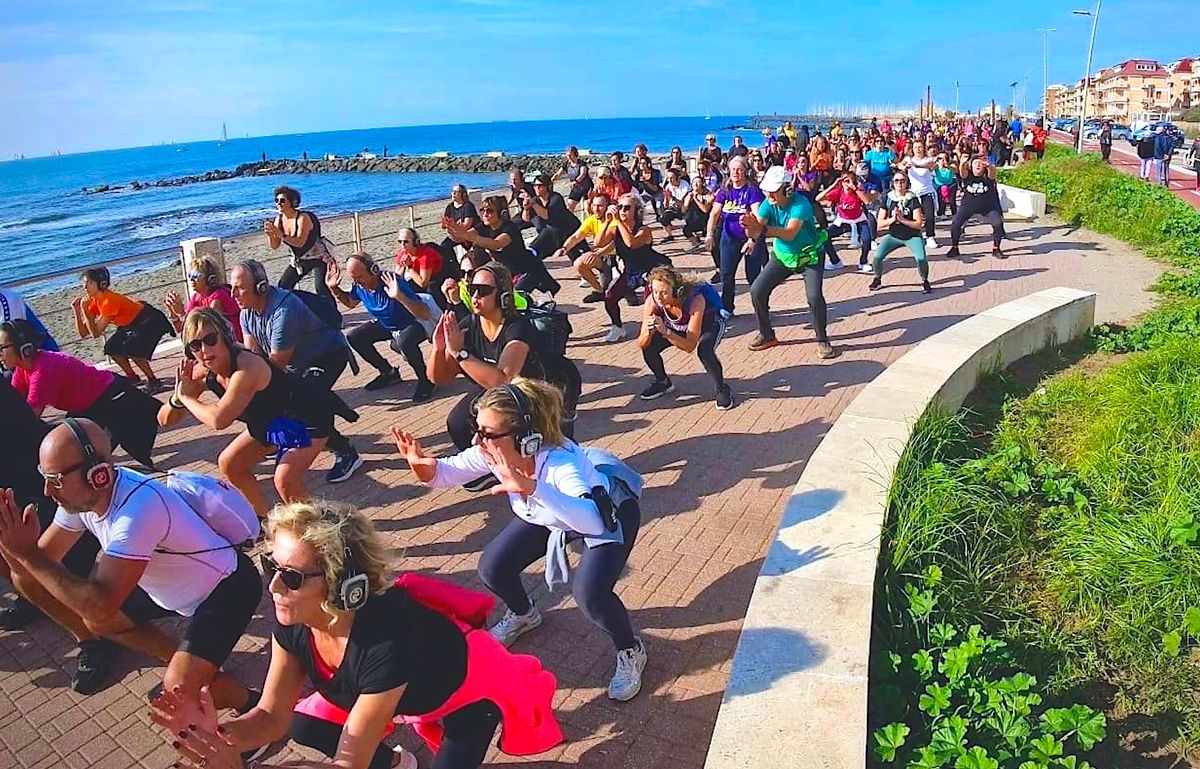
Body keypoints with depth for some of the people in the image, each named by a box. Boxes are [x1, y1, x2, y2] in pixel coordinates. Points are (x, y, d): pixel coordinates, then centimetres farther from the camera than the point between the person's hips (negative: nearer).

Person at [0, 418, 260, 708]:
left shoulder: (138, 506, -34)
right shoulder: (80, 495, -8)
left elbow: (101, 608, -36)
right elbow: (42, 561, -1)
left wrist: (27, 554, -32)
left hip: (228, 587, -9)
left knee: (180, 688, -24)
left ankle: (252, 705, 6)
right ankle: (182, 660, 27)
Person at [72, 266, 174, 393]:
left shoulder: (109, 301, -27)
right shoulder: (94, 302, -1)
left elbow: (95, 334, -25)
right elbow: (83, 333, -2)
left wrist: (85, 310, -26)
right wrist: (77, 310, -9)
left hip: (151, 320, -10)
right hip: (132, 324, 10)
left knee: (131, 349, -25)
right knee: (112, 347, 6)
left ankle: (153, 381, -13)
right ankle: (132, 377, 24)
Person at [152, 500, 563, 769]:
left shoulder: (385, 642, -44)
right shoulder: (292, 621, -23)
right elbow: (273, 717, -12)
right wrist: (217, 736, -33)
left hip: (467, 691, -6)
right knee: (305, 728, 3)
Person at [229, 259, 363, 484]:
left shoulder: (283, 309, -34)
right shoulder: (247, 310, -5)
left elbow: (276, 363, -28)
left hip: (329, 354, -10)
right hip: (299, 360, 10)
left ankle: (346, 454, -11)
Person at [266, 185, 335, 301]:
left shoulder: (303, 217, -23)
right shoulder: (279, 219, -4)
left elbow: (300, 242, -35)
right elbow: (274, 246, -6)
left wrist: (280, 234, -44)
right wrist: (270, 234, -25)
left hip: (319, 258, -7)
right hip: (299, 260, 8)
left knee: (322, 289, -20)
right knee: (282, 287, 3)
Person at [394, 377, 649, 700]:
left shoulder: (561, 463, -44)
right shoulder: (493, 452, -27)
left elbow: (590, 521, -61)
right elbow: (448, 471, -11)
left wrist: (532, 489, -73)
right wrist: (424, 467, -34)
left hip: (610, 512, -6)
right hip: (546, 513, 6)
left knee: (589, 592, -27)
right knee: (492, 568, -4)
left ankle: (630, 652, 6)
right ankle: (523, 615, 31)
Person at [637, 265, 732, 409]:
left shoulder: (695, 300, -40)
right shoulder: (653, 301, -29)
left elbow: (690, 346, -39)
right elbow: (641, 344, -25)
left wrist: (665, 332, -53)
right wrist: (648, 332, -47)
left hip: (709, 323, -4)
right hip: (678, 327, 4)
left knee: (704, 351, -35)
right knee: (649, 348, -17)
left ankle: (723, 389, -6)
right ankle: (663, 382, 14)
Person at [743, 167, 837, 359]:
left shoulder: (800, 204, -27)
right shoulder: (768, 204, -12)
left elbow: (790, 233, -41)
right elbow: (756, 232, -23)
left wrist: (761, 228, -54)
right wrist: (749, 226, -48)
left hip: (809, 256, -5)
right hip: (782, 256, 5)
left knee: (814, 296, -23)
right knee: (757, 291, -3)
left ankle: (822, 341, -1)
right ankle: (767, 335, 16)